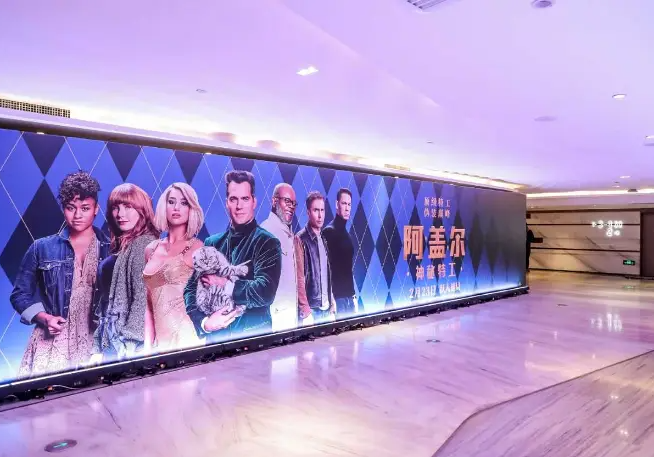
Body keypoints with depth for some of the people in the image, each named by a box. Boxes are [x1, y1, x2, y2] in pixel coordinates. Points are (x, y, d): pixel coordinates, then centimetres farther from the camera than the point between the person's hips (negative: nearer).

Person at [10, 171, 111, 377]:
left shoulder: (111, 250, 2)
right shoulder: (42, 248, 5)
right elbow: (20, 294, 9)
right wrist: (45, 318, -6)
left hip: (97, 343, 0)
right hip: (52, 343, 1)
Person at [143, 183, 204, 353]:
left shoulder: (197, 248, -6)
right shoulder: (151, 249, 8)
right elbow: (149, 303, 10)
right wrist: (148, 344, 4)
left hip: (185, 337, -4)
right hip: (161, 339, 4)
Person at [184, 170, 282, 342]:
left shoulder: (268, 243, -7)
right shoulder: (211, 243, 6)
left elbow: (265, 293, -19)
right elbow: (191, 289, 2)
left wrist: (225, 284, -11)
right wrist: (203, 321, -14)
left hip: (254, 337, -3)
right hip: (216, 336, 3)